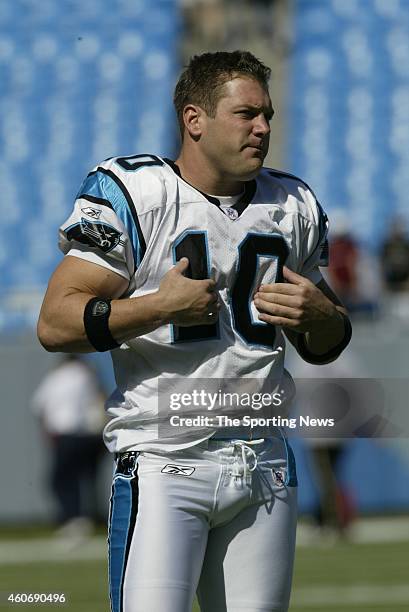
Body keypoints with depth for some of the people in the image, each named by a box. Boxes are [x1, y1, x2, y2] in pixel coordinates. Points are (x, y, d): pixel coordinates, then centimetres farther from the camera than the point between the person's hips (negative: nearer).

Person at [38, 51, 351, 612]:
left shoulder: (294, 206, 14)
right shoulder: (131, 193, -4)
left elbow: (324, 348, 22)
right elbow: (55, 324, -8)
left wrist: (319, 316, 0)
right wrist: (161, 306, -15)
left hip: (263, 464, 5)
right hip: (164, 462, -5)